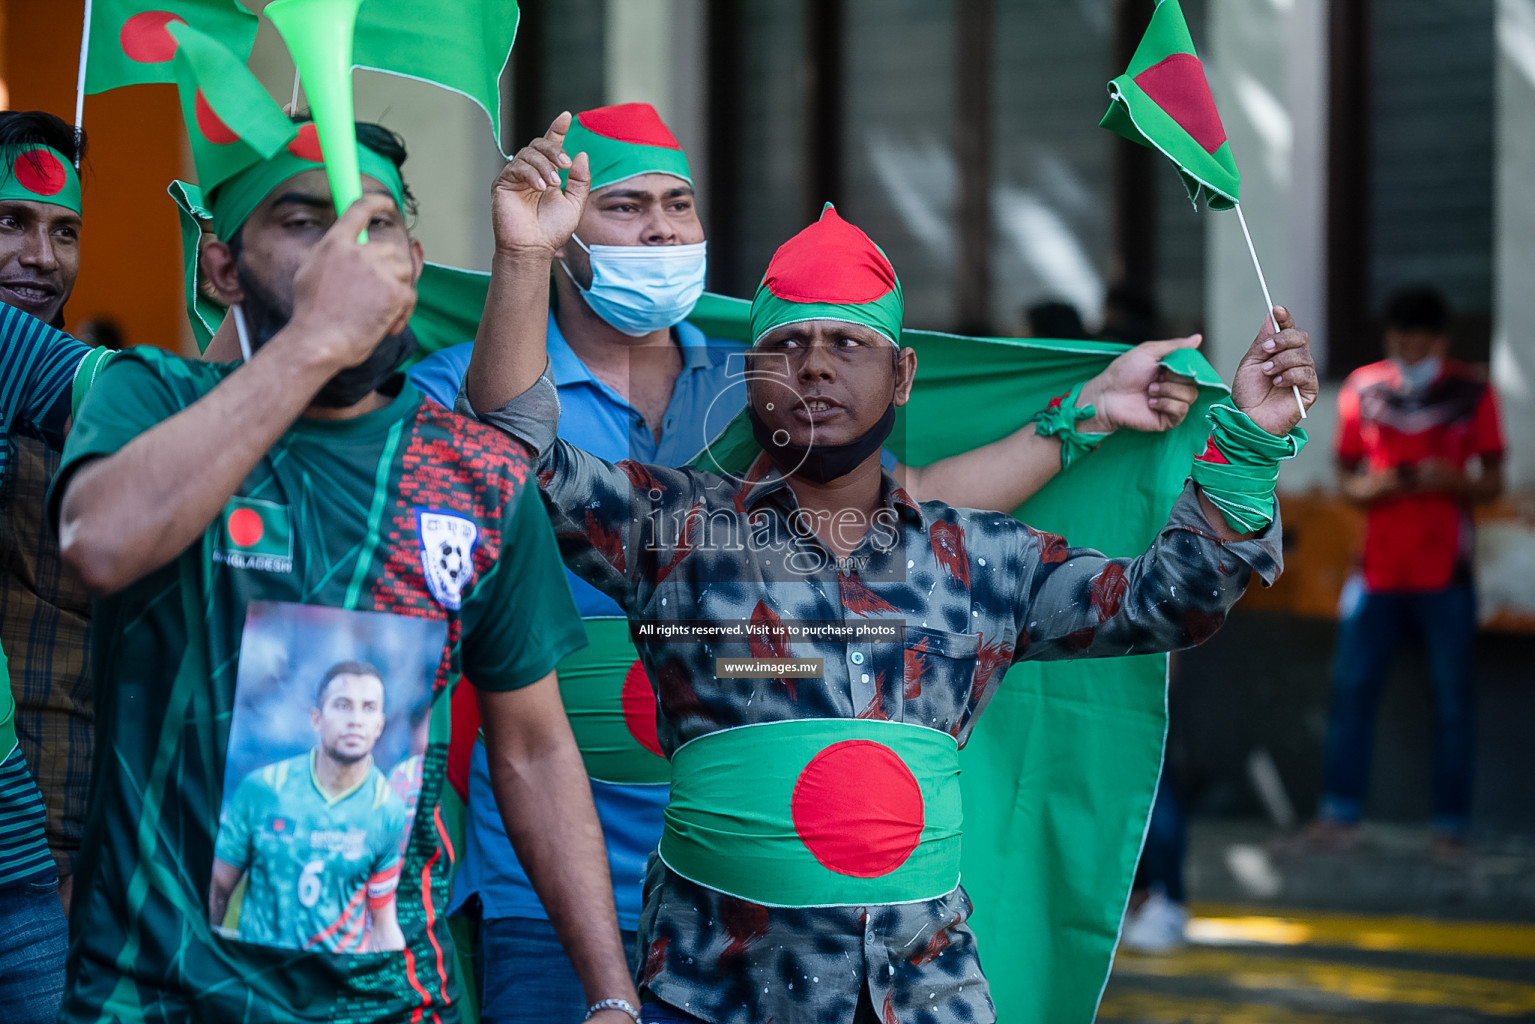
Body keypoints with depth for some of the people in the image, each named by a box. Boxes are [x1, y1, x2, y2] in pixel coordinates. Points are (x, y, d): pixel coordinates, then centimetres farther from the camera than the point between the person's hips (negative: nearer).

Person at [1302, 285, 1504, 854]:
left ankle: (1451, 826, 6)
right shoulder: (1362, 391, 3)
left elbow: (1493, 483, 2)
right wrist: (1378, 486, -15)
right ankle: (1341, 813, 8)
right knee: (1351, 687, -1)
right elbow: (1347, 480, 7)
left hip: (1445, 575, -2)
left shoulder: (1472, 394, -1)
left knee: (1453, 702, 0)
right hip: (1378, 569, 2)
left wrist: (1453, 481, -19)